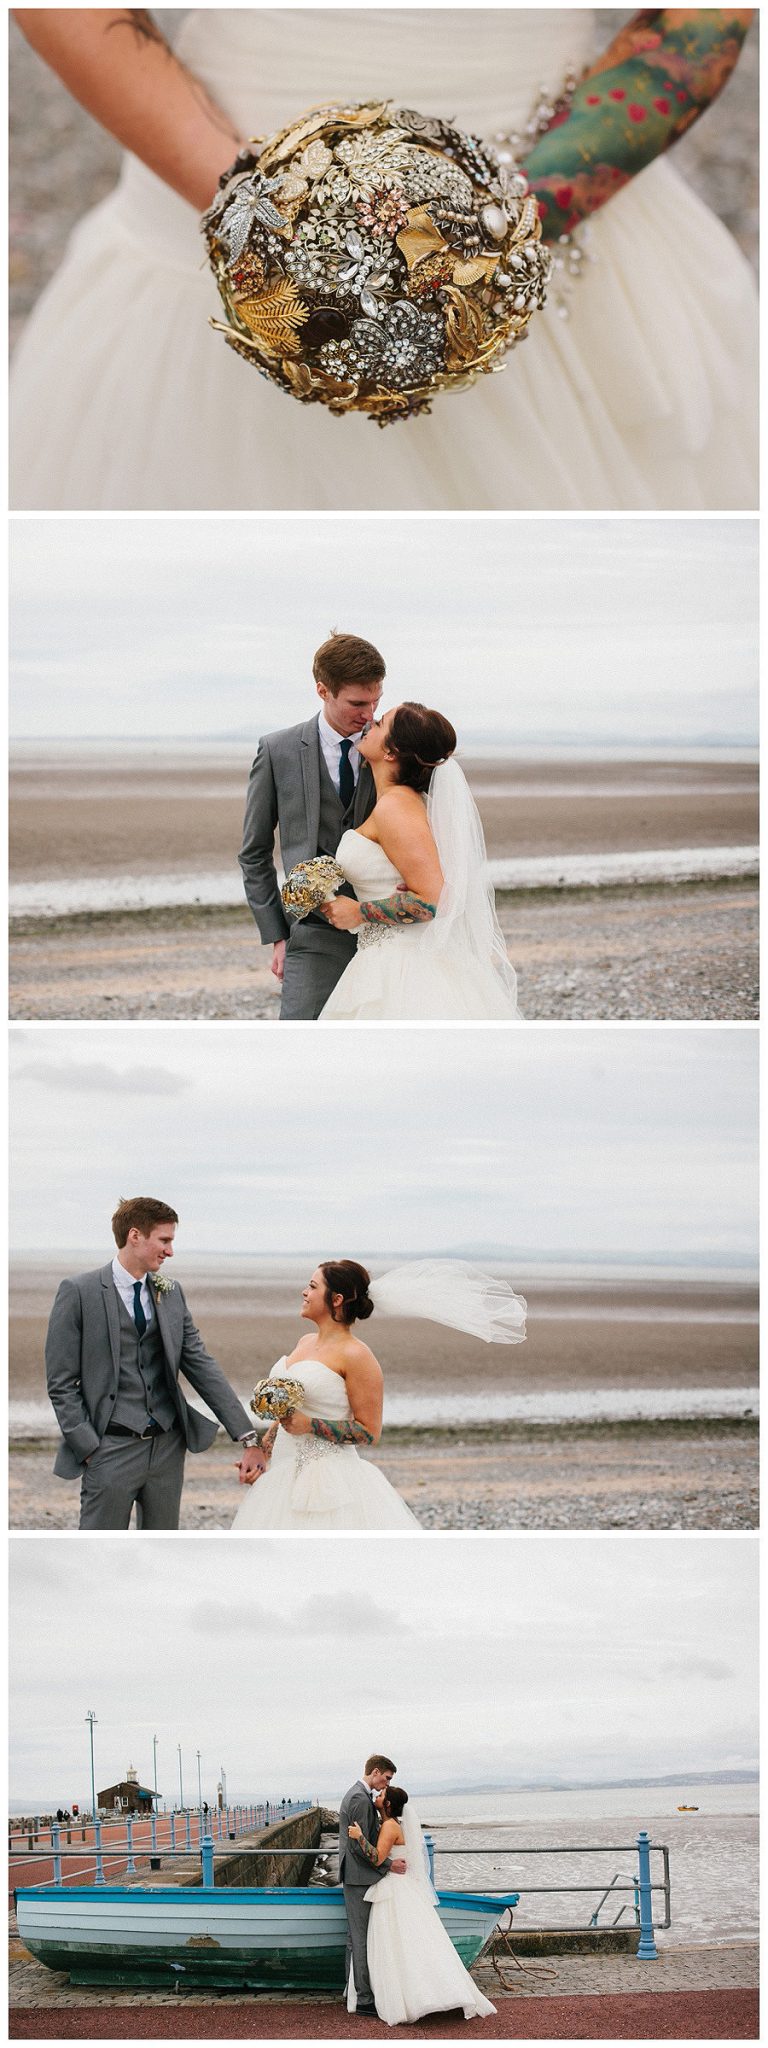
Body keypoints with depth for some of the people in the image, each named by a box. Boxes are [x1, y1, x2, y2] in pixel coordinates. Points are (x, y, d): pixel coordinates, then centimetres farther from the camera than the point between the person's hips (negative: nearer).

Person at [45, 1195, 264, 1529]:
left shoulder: (170, 1293, 9)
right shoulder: (79, 1292, -6)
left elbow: (202, 1366, 7)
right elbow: (61, 1383, -6)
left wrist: (247, 1438, 1)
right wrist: (88, 1448, -13)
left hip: (168, 1447, 5)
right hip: (112, 1448, -5)